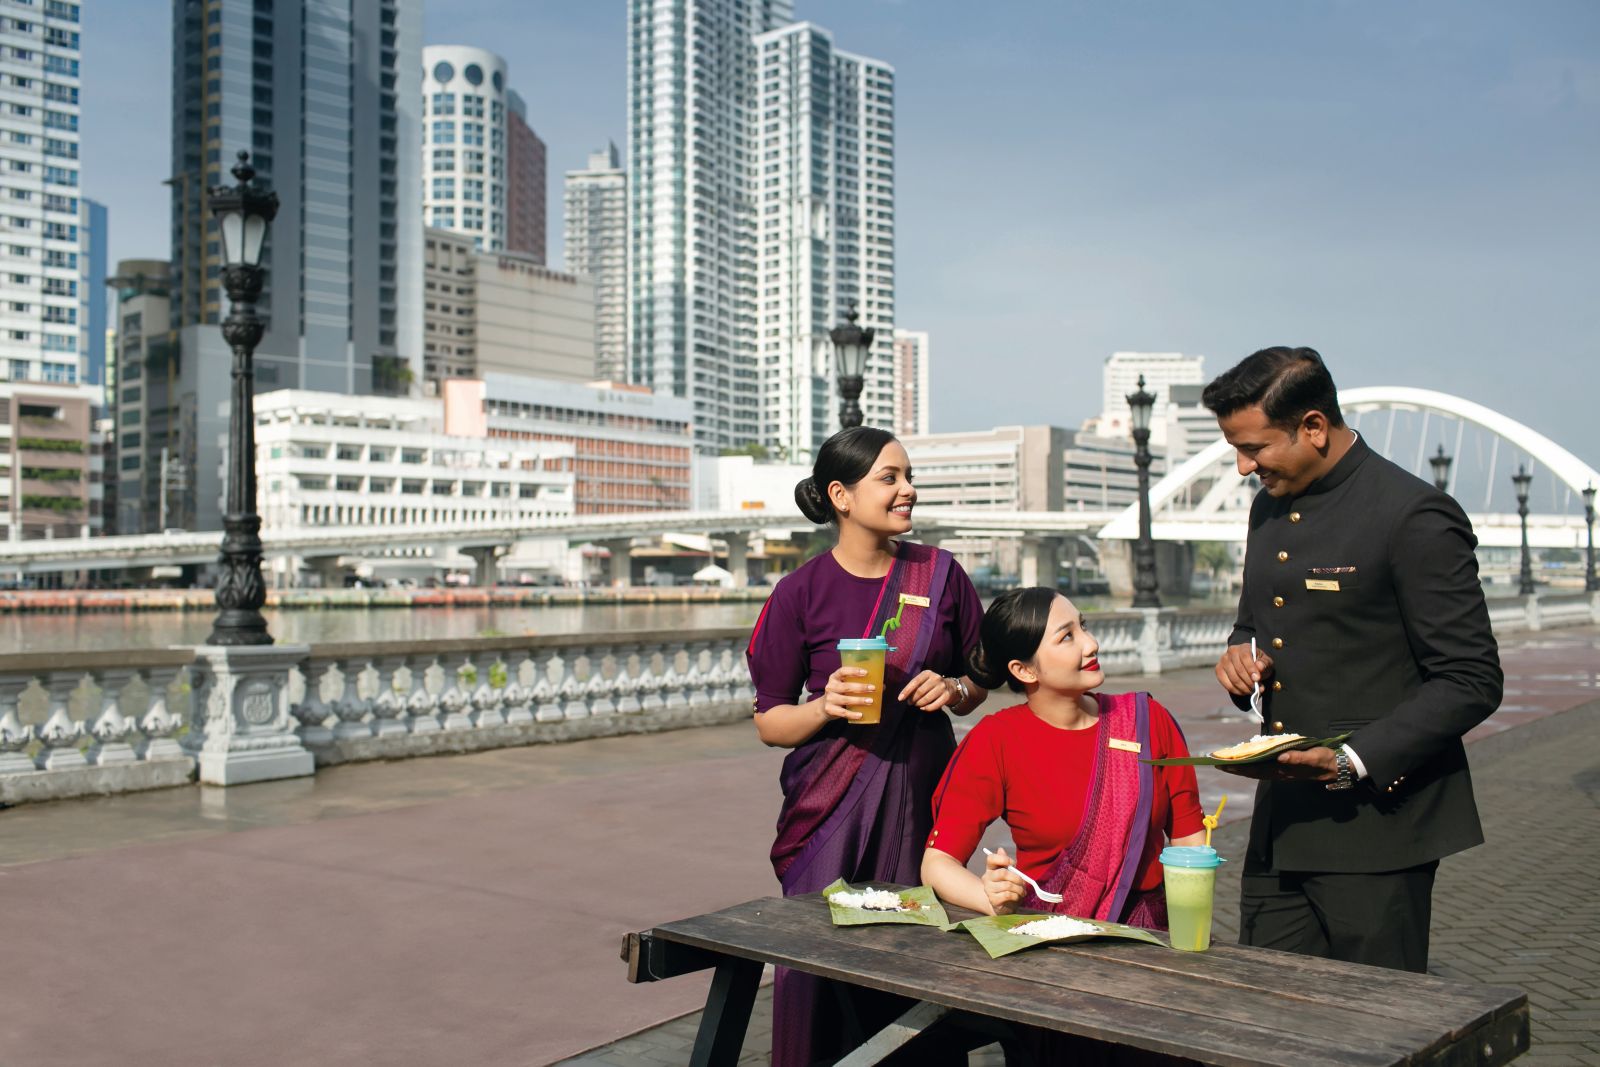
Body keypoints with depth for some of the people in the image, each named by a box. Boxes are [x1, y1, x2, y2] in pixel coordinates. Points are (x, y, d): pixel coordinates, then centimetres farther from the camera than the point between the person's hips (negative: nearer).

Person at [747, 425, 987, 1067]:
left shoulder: (940, 574, 4)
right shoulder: (801, 592, -2)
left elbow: (979, 679, 15)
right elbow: (769, 722, 2)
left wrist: (952, 690, -7)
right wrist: (825, 705, -17)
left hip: (919, 796, 2)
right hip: (831, 801, -1)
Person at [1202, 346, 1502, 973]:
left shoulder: (1415, 517, -14)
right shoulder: (1270, 508, 11)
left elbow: (1471, 682, -13)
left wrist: (1352, 761, -23)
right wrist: (1241, 653, 1)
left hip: (1375, 822, -7)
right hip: (1280, 826, 7)